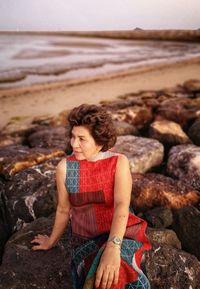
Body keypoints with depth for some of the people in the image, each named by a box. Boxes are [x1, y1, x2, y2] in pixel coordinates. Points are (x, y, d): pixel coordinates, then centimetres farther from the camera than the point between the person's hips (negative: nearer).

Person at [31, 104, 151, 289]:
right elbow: (63, 209, 6)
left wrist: (113, 247, -39)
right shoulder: (64, 167, -8)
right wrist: (52, 241, 18)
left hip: (119, 235, -1)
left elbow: (122, 205, -24)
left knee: (112, 274, -32)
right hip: (85, 239, 1)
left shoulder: (119, 162, -11)